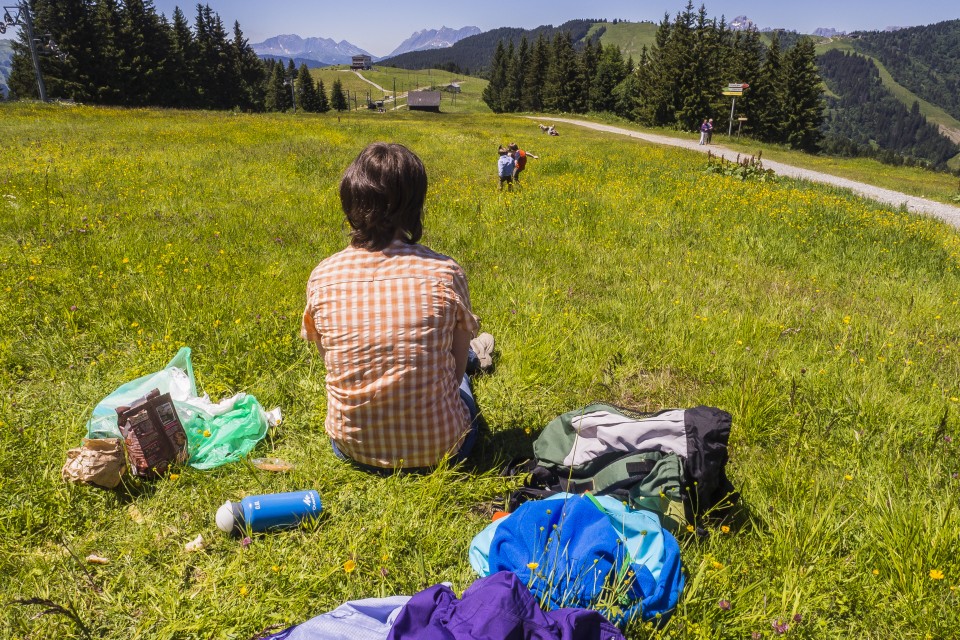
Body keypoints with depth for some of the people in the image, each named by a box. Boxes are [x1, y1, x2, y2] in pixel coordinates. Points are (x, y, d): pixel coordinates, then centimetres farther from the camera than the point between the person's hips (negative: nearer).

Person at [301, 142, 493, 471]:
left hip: (352, 448, 2)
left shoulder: (321, 277, -12)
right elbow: (456, 369, -5)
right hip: (439, 447, -2)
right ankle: (475, 355, 62)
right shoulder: (445, 273, -18)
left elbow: (330, 361, 3)